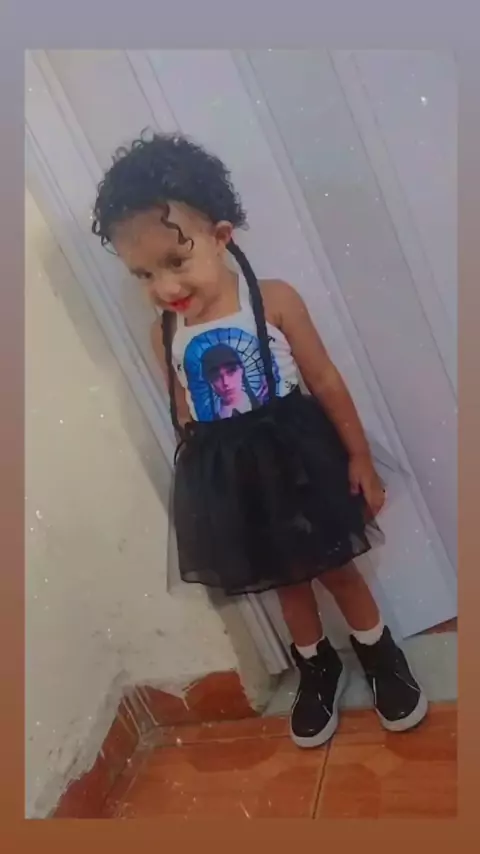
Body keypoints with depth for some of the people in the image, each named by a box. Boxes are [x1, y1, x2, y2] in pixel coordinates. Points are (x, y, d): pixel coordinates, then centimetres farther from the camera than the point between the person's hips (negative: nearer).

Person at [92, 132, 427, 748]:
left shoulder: (274, 301, -15)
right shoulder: (164, 334, -5)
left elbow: (326, 383, -9)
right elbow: (184, 417, 4)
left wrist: (359, 457, -5)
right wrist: (204, 481, 6)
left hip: (296, 458, -3)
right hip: (229, 477, 3)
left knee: (336, 569, 16)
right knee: (286, 582, 21)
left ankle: (380, 655, 44)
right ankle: (317, 668, 47)